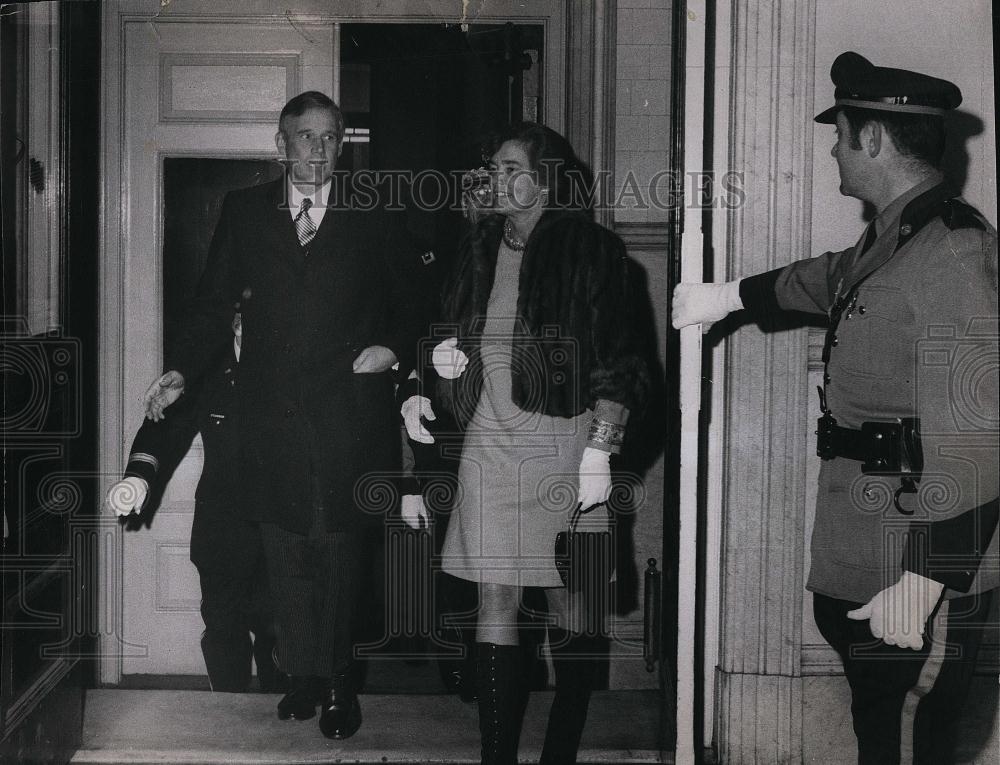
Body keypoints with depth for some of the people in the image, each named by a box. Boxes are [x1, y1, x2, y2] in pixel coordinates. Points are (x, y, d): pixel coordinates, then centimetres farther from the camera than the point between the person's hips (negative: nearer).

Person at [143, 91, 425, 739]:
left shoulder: (374, 218, 6)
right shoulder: (244, 212, 10)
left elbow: (409, 307, 12)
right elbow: (213, 306, 9)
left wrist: (393, 348, -8)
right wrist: (180, 371, -4)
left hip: (350, 412, -1)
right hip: (274, 413, 2)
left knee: (343, 554, 2)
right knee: (288, 556, 7)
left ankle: (340, 684, 15)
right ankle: (305, 677, 21)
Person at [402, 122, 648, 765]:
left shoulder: (589, 249, -2)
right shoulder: (481, 249, 13)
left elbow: (615, 363, -6)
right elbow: (456, 343, 23)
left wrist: (600, 447, -15)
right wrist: (422, 391, 5)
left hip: (562, 441, -4)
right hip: (489, 441, 4)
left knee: (571, 606, 2)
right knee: (496, 601, 2)